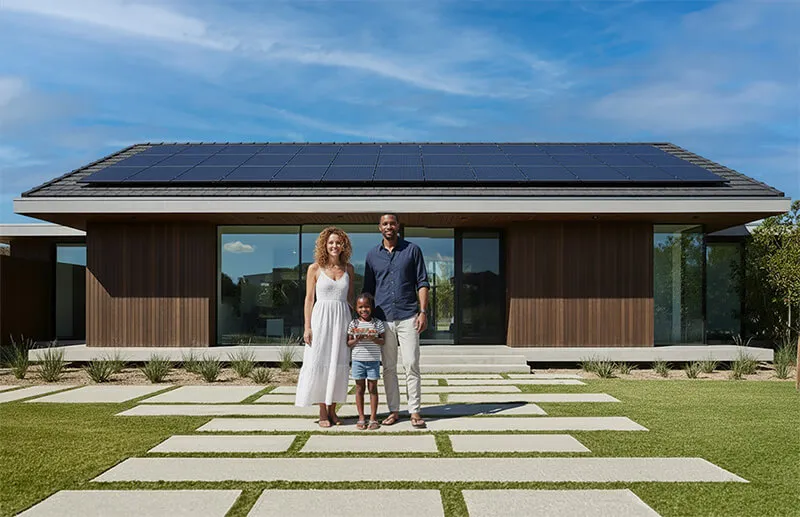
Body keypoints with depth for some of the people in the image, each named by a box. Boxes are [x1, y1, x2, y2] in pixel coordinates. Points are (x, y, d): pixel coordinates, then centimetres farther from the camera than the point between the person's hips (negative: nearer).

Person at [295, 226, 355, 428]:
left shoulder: (348, 268, 9)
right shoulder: (315, 268, 0)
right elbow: (309, 298, 0)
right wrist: (307, 327, -6)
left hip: (342, 318, 3)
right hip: (321, 317, -3)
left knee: (338, 363, 4)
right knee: (319, 363, -2)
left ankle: (332, 410, 15)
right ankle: (322, 412, 8)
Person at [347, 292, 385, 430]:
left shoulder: (378, 323, 2)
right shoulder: (354, 324, 3)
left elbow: (383, 341, -1)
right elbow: (348, 343, 4)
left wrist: (373, 339, -20)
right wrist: (357, 340, -16)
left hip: (373, 360, -1)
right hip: (358, 360, 1)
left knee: (373, 388, 3)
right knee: (359, 388, 5)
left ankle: (373, 418, 10)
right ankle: (361, 418, 12)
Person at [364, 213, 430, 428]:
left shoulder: (412, 250, 5)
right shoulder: (372, 255, 11)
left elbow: (422, 283, 3)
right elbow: (368, 289, 15)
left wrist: (423, 312, -6)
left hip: (408, 316, -2)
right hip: (383, 318, 2)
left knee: (411, 365, -4)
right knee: (388, 368, 6)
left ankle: (414, 411, 3)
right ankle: (393, 410, 14)